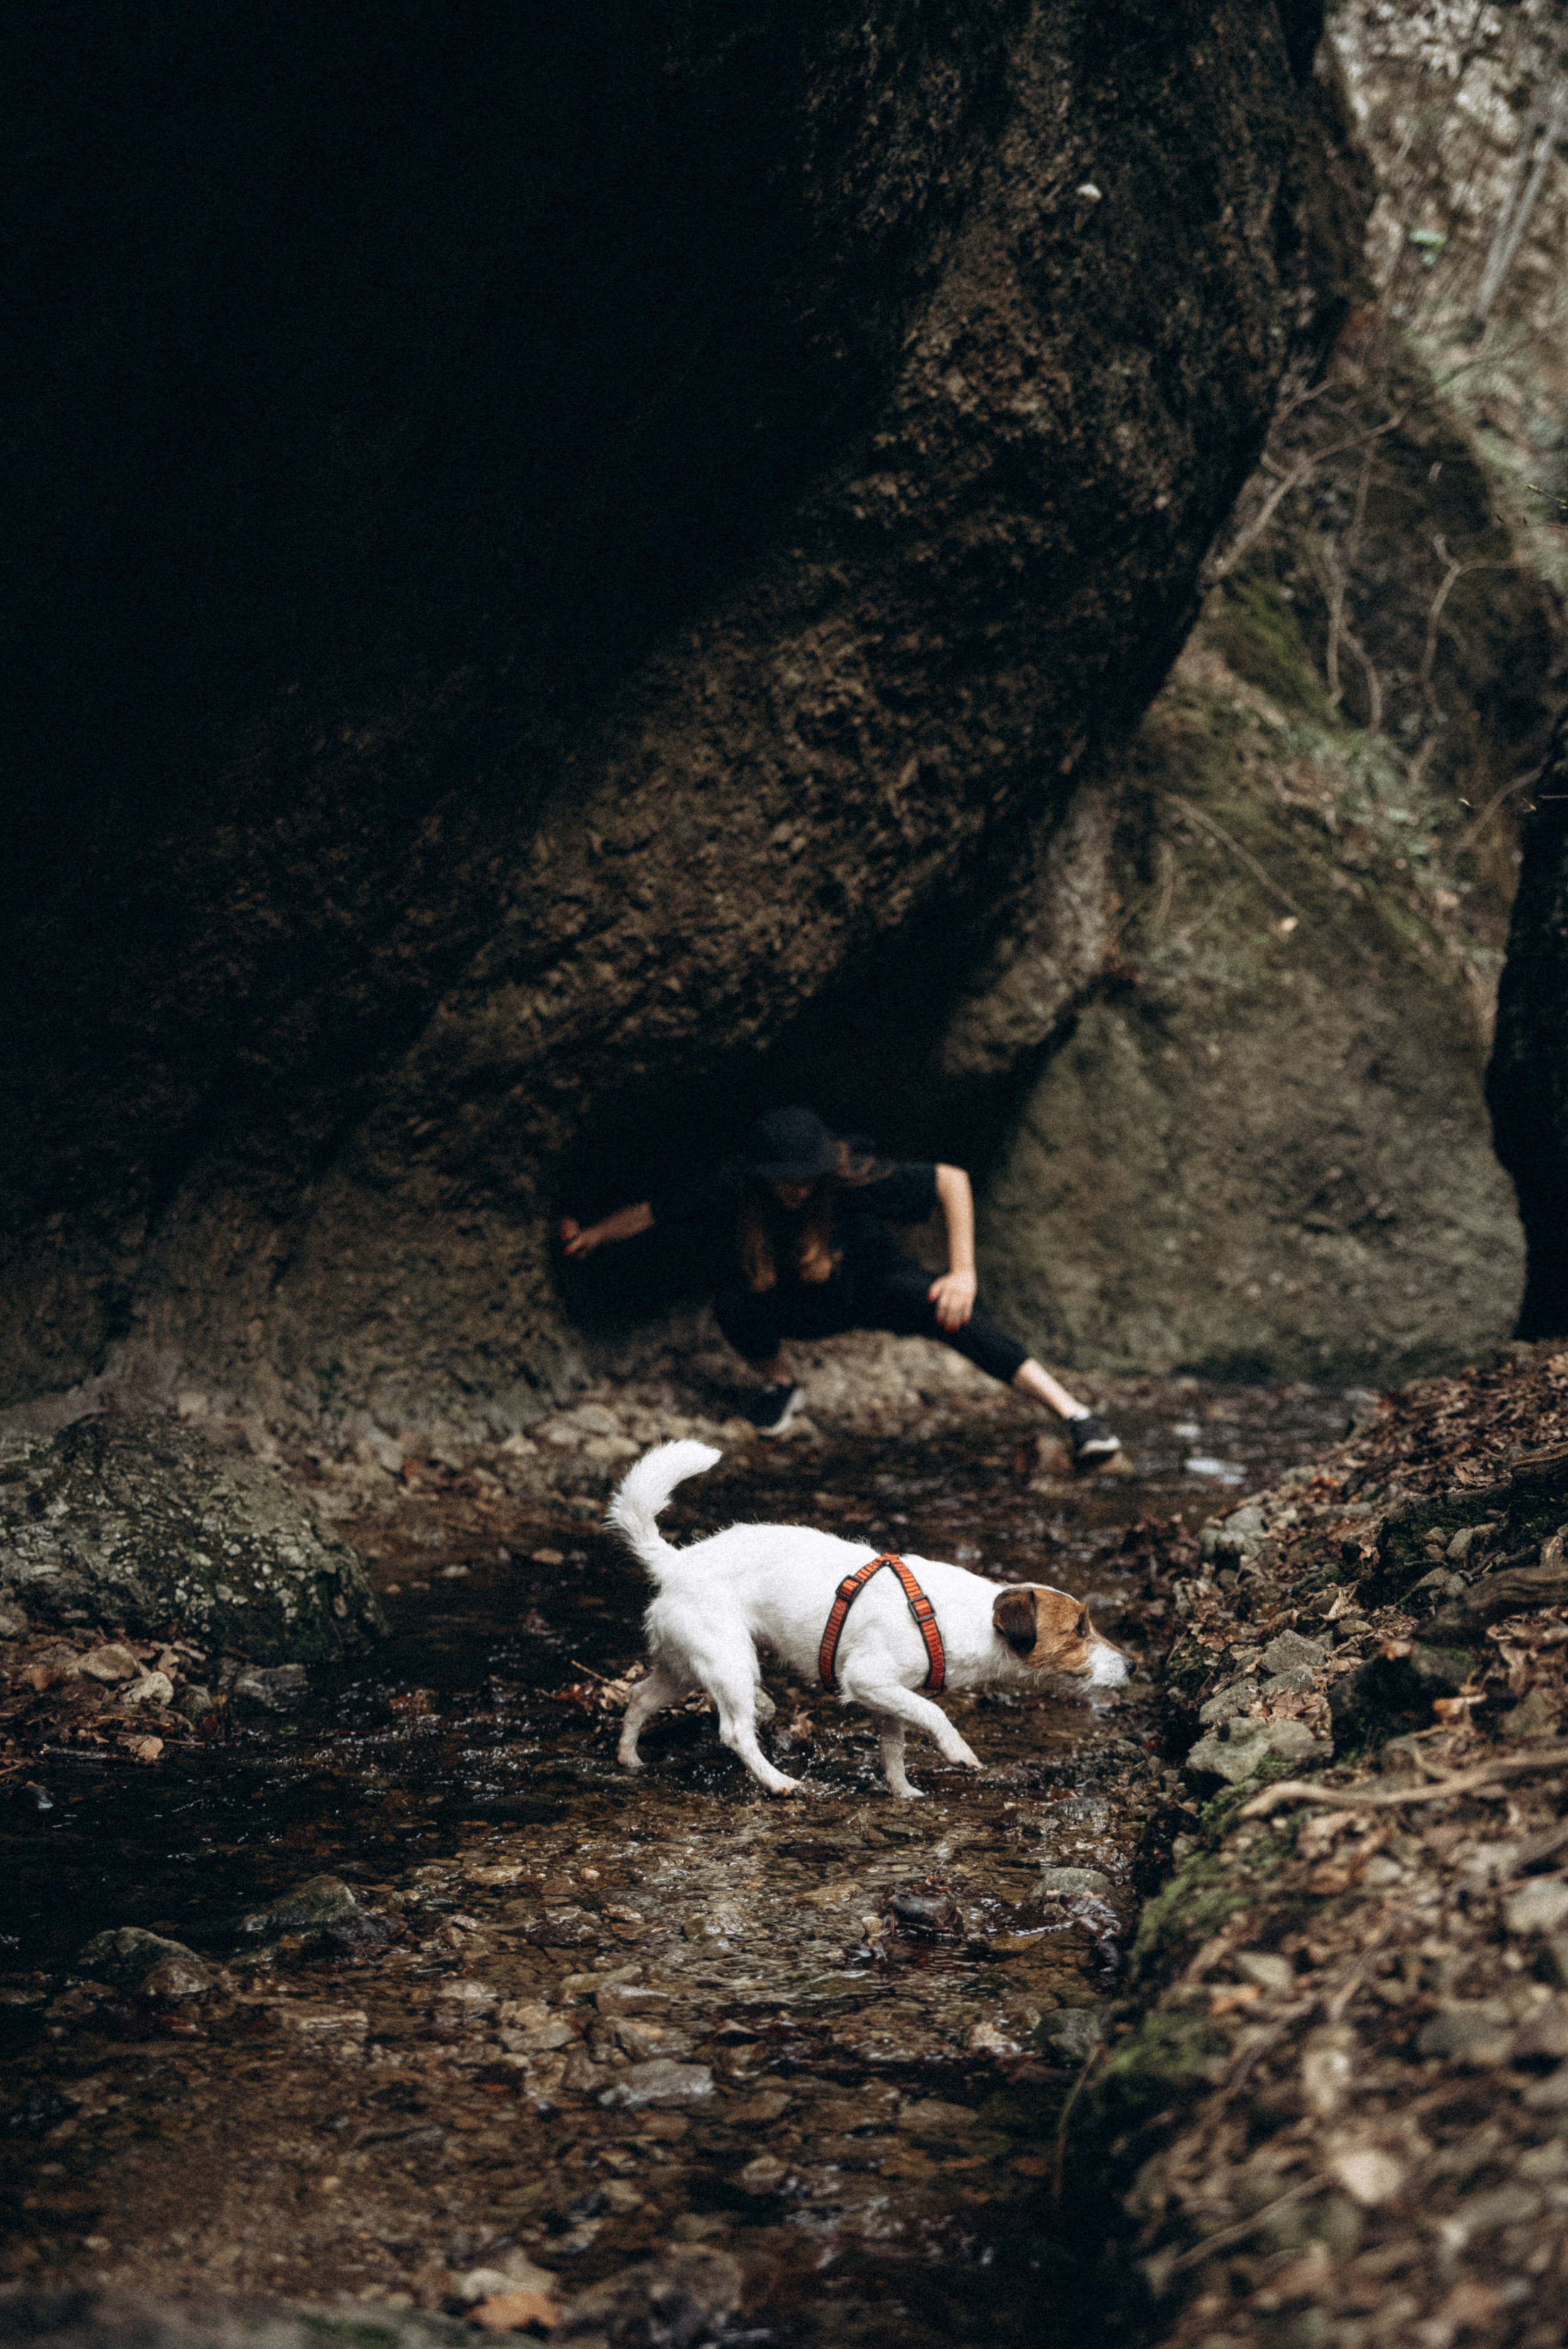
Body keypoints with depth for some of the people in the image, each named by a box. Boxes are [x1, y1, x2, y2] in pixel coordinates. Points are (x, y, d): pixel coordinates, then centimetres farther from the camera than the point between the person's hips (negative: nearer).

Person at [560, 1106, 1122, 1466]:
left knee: (943, 1308, -34)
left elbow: (952, 1181, -29)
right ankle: (777, 1384, 5)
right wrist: (591, 1236, -6)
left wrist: (963, 1273, -34)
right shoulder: (731, 1195, -27)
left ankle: (1072, 1412, -39)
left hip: (872, 1288, -2)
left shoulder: (853, 1180, -33)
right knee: (732, 1305, -30)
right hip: (800, 1308, 2)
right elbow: (653, 1212, -11)